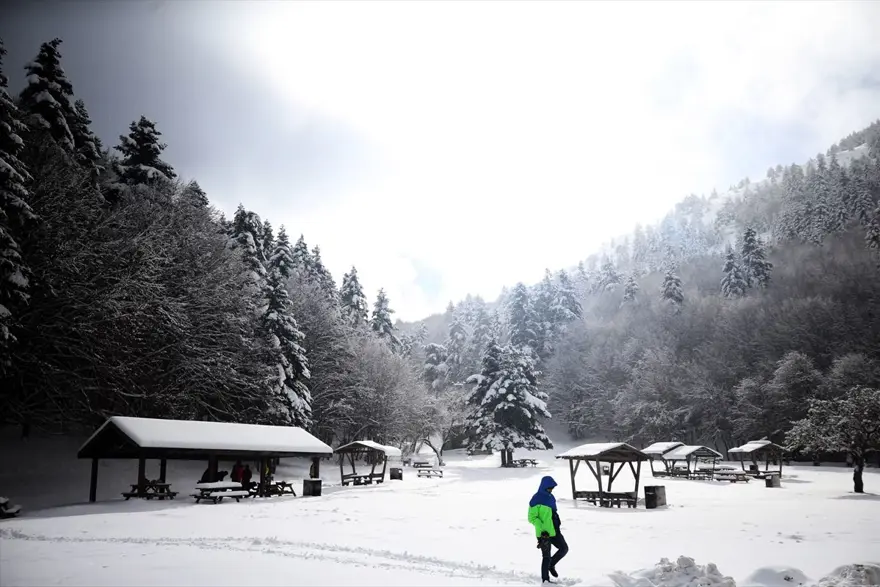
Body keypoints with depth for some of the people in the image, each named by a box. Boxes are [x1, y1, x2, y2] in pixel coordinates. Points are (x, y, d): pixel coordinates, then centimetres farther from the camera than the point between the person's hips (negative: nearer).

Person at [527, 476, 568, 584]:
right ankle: (545, 579, 14)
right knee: (546, 556, 1)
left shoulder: (550, 497, 10)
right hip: (543, 533, -8)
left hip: (554, 531, 8)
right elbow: (532, 517, -16)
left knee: (564, 549, 7)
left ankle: (551, 565, 29)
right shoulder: (536, 499, -15)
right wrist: (542, 530, -23)